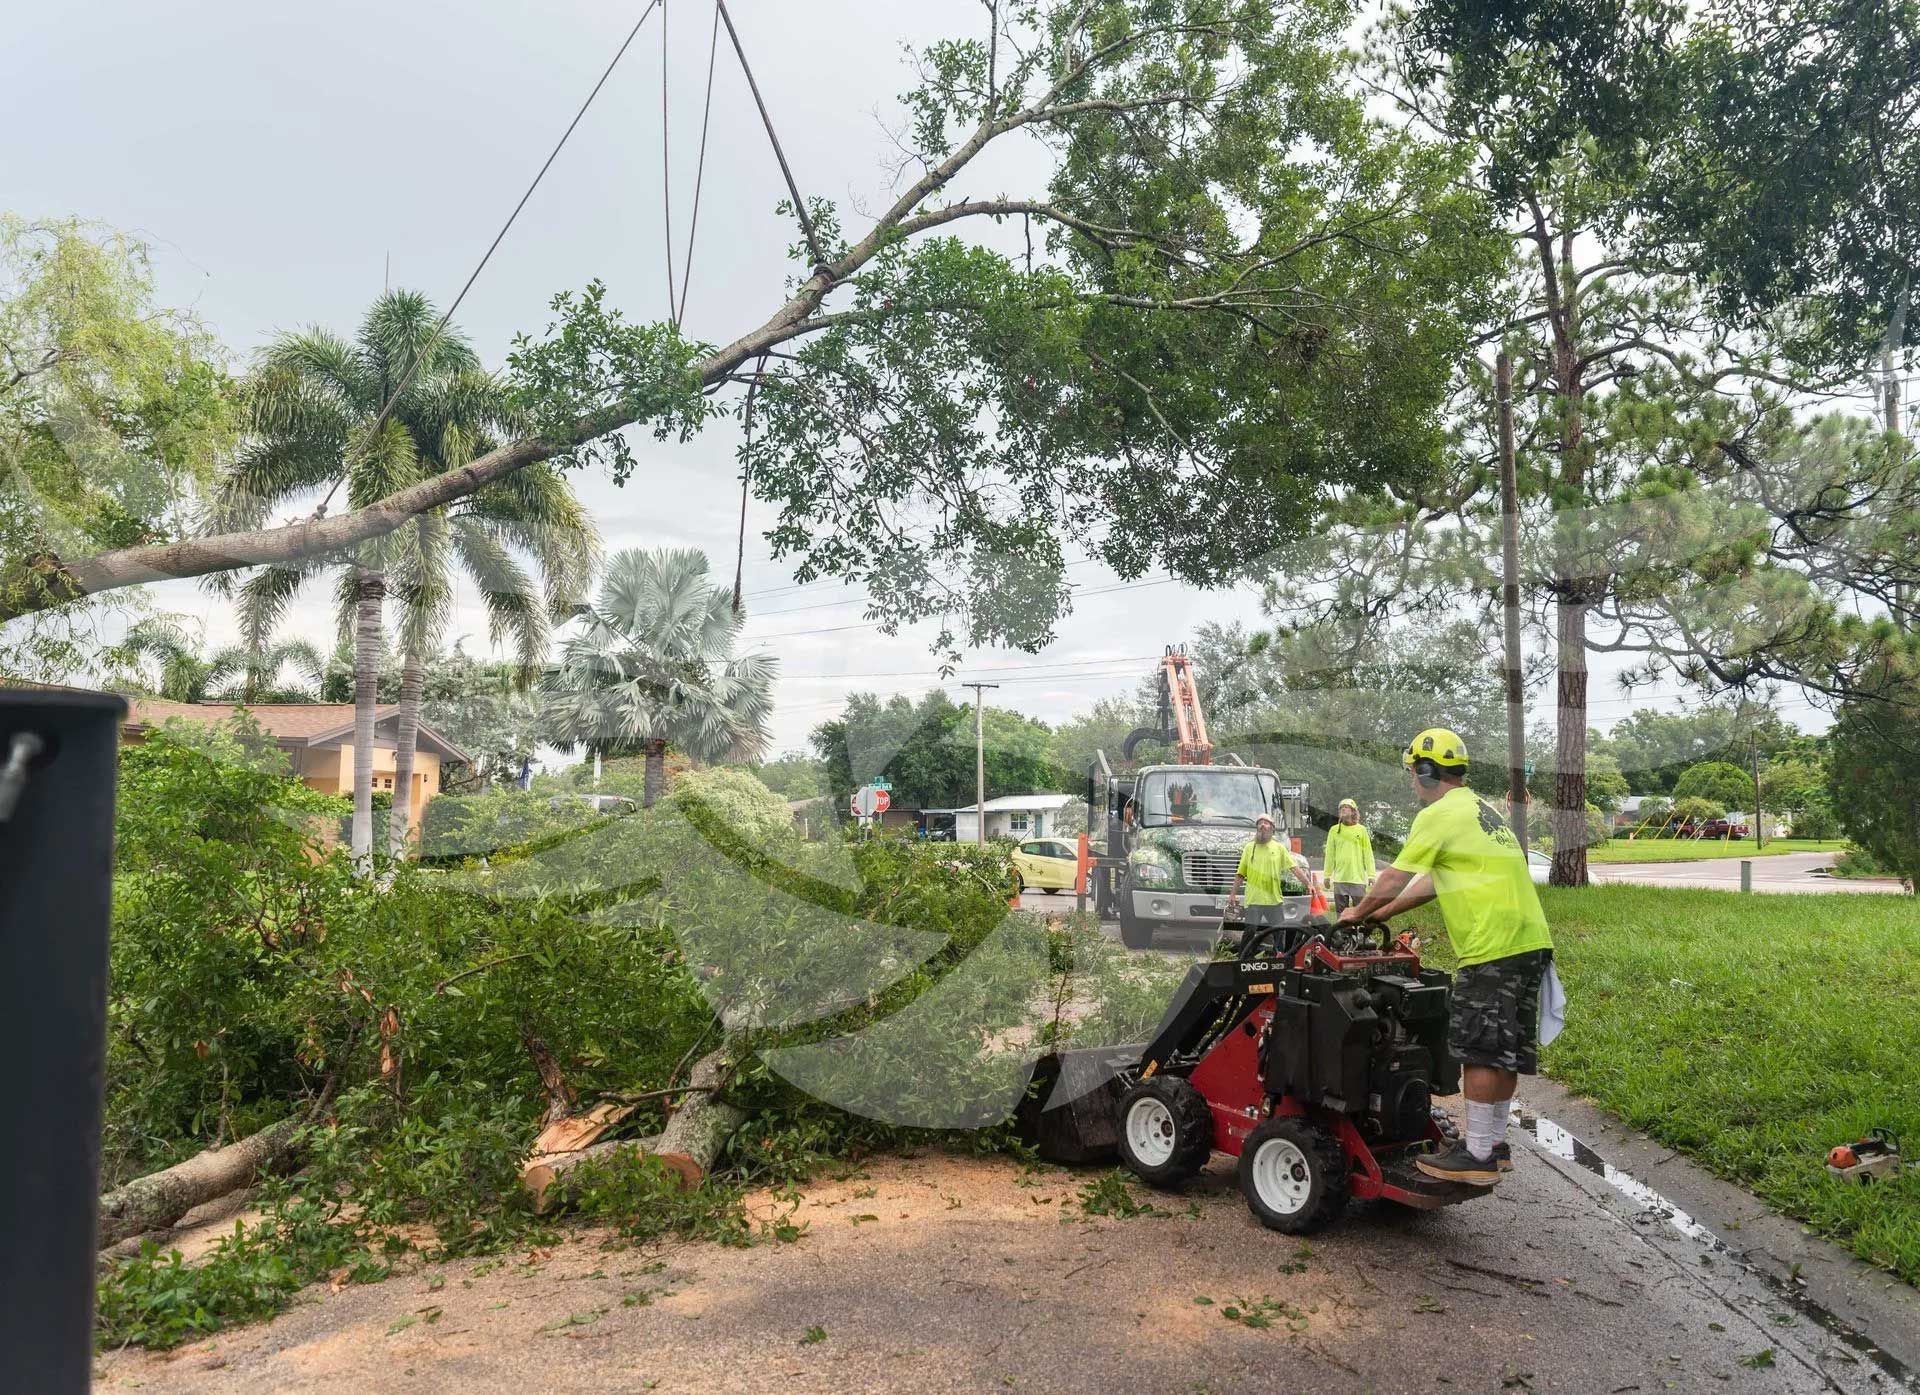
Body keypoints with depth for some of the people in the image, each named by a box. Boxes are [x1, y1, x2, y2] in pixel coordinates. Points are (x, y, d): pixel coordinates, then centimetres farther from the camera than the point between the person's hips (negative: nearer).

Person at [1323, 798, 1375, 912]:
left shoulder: (1361, 829, 4)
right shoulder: (1334, 830, 8)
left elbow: (1368, 854, 3)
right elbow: (1330, 854, 9)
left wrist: (1371, 874, -4)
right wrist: (1327, 875, 6)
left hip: (1358, 878, -2)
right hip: (1339, 878, 2)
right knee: (1341, 910, 7)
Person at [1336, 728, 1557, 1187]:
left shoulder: (1439, 815, -9)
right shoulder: (1479, 810, 22)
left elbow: (1393, 880, -3)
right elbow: (1430, 883, 26)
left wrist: (1359, 912, 14)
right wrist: (1382, 915, 28)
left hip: (1494, 947, -10)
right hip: (1528, 941, 10)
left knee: (1481, 1052, -5)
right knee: (1505, 1051, 14)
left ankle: (1477, 1155, -1)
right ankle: (1495, 1144, 23)